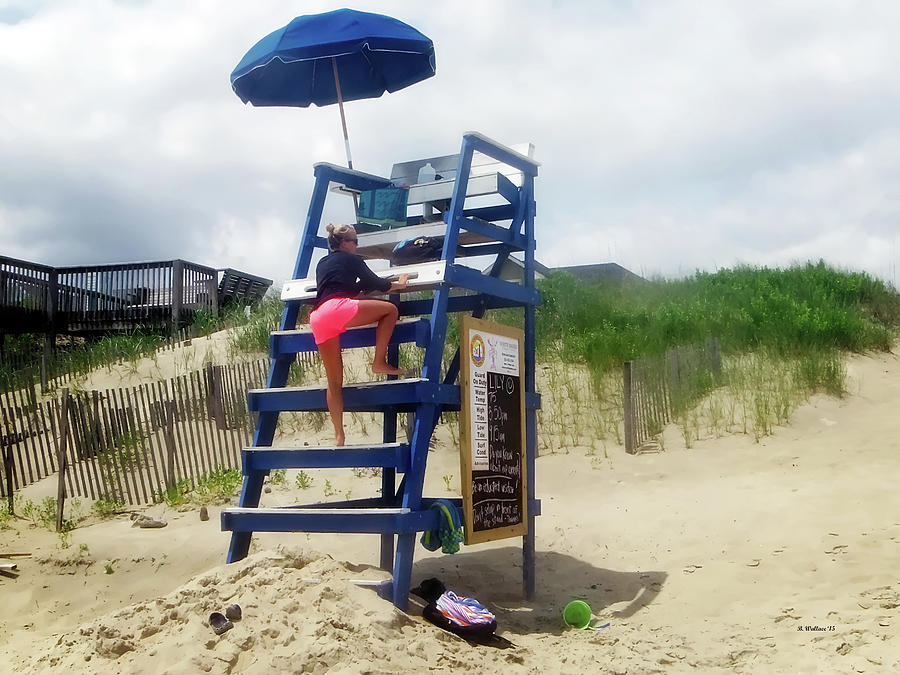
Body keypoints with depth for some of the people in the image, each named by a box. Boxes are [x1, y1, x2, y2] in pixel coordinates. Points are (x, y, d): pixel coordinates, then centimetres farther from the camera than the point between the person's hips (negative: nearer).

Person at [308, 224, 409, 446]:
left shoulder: (322, 264, 33)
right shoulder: (350, 259, 14)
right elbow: (376, 283, 15)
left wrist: (360, 287, 58)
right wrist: (399, 284, 32)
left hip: (317, 318, 7)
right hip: (339, 309, -7)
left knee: (334, 381, 9)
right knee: (390, 309, 6)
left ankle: (338, 435, 5)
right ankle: (379, 362, -3)